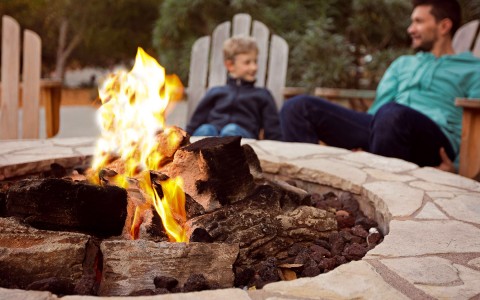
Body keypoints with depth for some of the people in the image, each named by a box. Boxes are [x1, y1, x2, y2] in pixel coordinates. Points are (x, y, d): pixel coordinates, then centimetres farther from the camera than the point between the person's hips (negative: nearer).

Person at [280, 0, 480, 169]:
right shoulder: (402, 63, 34)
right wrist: (359, 142, 1)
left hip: (433, 143, -5)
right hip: (381, 128, 5)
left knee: (392, 113, -42)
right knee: (298, 107, -12)